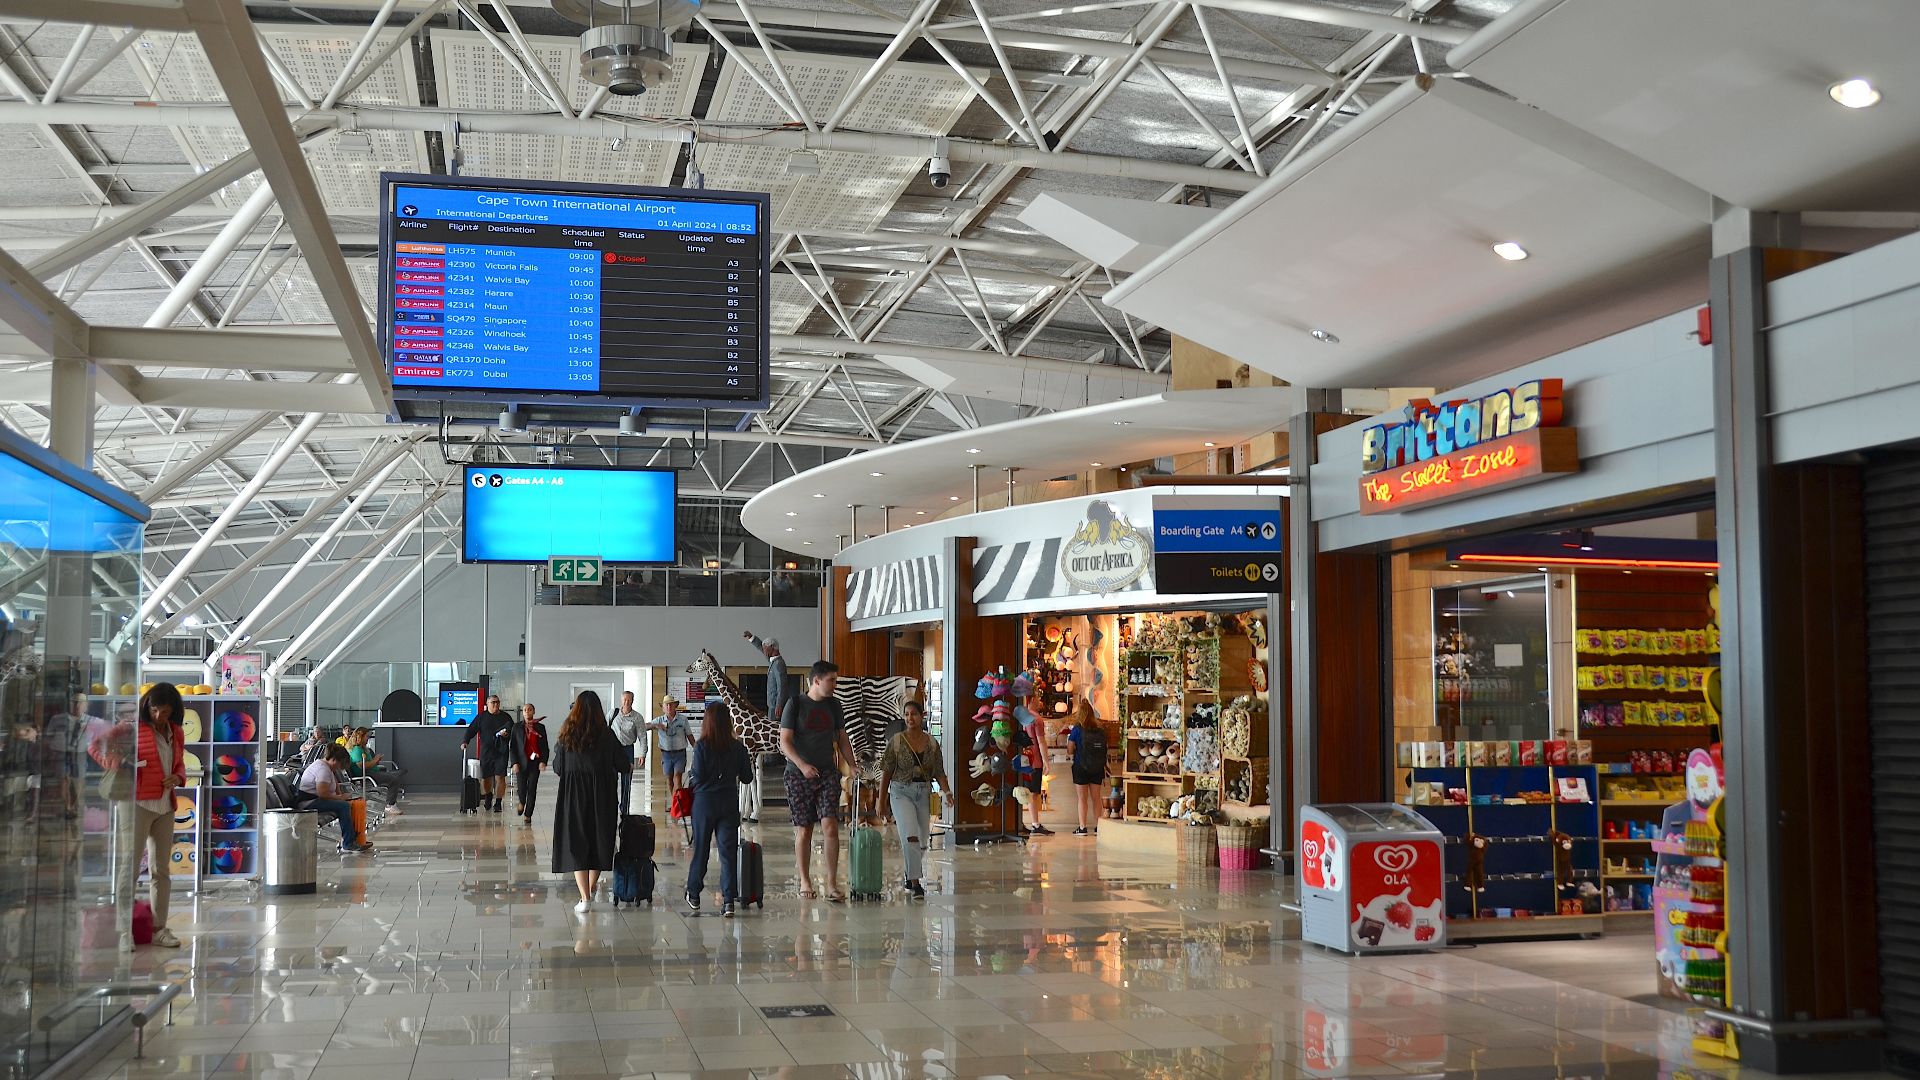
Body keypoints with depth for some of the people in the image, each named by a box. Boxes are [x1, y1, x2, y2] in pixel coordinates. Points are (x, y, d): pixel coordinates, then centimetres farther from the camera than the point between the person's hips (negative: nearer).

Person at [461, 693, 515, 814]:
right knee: (486, 777, 7)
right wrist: (465, 741, -13)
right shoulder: (481, 717, 5)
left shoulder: (505, 717, 9)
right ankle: (488, 796, 36)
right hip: (486, 752, 1)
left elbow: (513, 730, 11)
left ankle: (498, 802, -4)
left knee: (500, 777, -9)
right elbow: (471, 730, 0)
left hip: (502, 752, 0)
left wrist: (507, 733, -11)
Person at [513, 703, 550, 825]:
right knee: (522, 787, -1)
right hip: (522, 763, 0)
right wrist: (515, 762, -7)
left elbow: (545, 747, 4)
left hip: (535, 763, 0)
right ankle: (522, 802, 33)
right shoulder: (517, 727, 4)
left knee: (532, 789, -3)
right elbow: (513, 746, 3)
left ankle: (528, 814, 6)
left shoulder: (540, 727, 4)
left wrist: (543, 761, -9)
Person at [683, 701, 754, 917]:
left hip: (704, 802, -1)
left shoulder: (701, 747, -11)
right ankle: (729, 900, -6)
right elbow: (747, 778, 1)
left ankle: (694, 894, 26)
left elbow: (697, 778, -13)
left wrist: (690, 778, 9)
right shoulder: (738, 748, -4)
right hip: (729, 803, 1)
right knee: (728, 851, 2)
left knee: (700, 848, 13)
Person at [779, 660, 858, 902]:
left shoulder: (833, 706, 11)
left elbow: (842, 739, 18)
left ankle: (832, 884, -8)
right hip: (799, 775, -3)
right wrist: (802, 765, -21)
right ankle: (805, 882, 16)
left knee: (830, 825, -10)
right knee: (804, 830, 2)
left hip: (828, 773, 3)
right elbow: (785, 742, -8)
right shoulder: (795, 705, -3)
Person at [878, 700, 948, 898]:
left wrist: (947, 790, -12)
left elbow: (939, 772, 6)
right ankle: (915, 882, -19)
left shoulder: (932, 744, 5)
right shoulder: (896, 741, -2)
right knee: (910, 837, -19)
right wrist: (882, 802, 0)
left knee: (921, 842, 10)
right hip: (901, 792, -4)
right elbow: (886, 772, 1)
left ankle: (910, 876, 32)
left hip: (924, 793, 4)